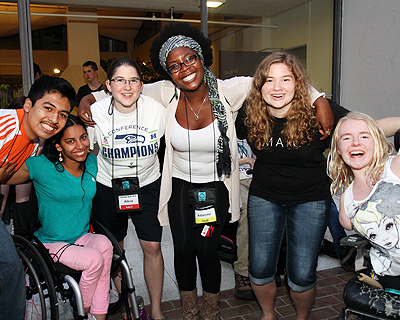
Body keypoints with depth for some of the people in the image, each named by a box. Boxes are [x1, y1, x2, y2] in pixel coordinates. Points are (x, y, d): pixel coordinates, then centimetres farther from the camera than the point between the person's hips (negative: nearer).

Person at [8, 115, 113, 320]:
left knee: (104, 244, -29)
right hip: (51, 243, -4)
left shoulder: (92, 162, -1)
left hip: (83, 237, 4)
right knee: (94, 258, -28)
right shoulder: (41, 166, -15)